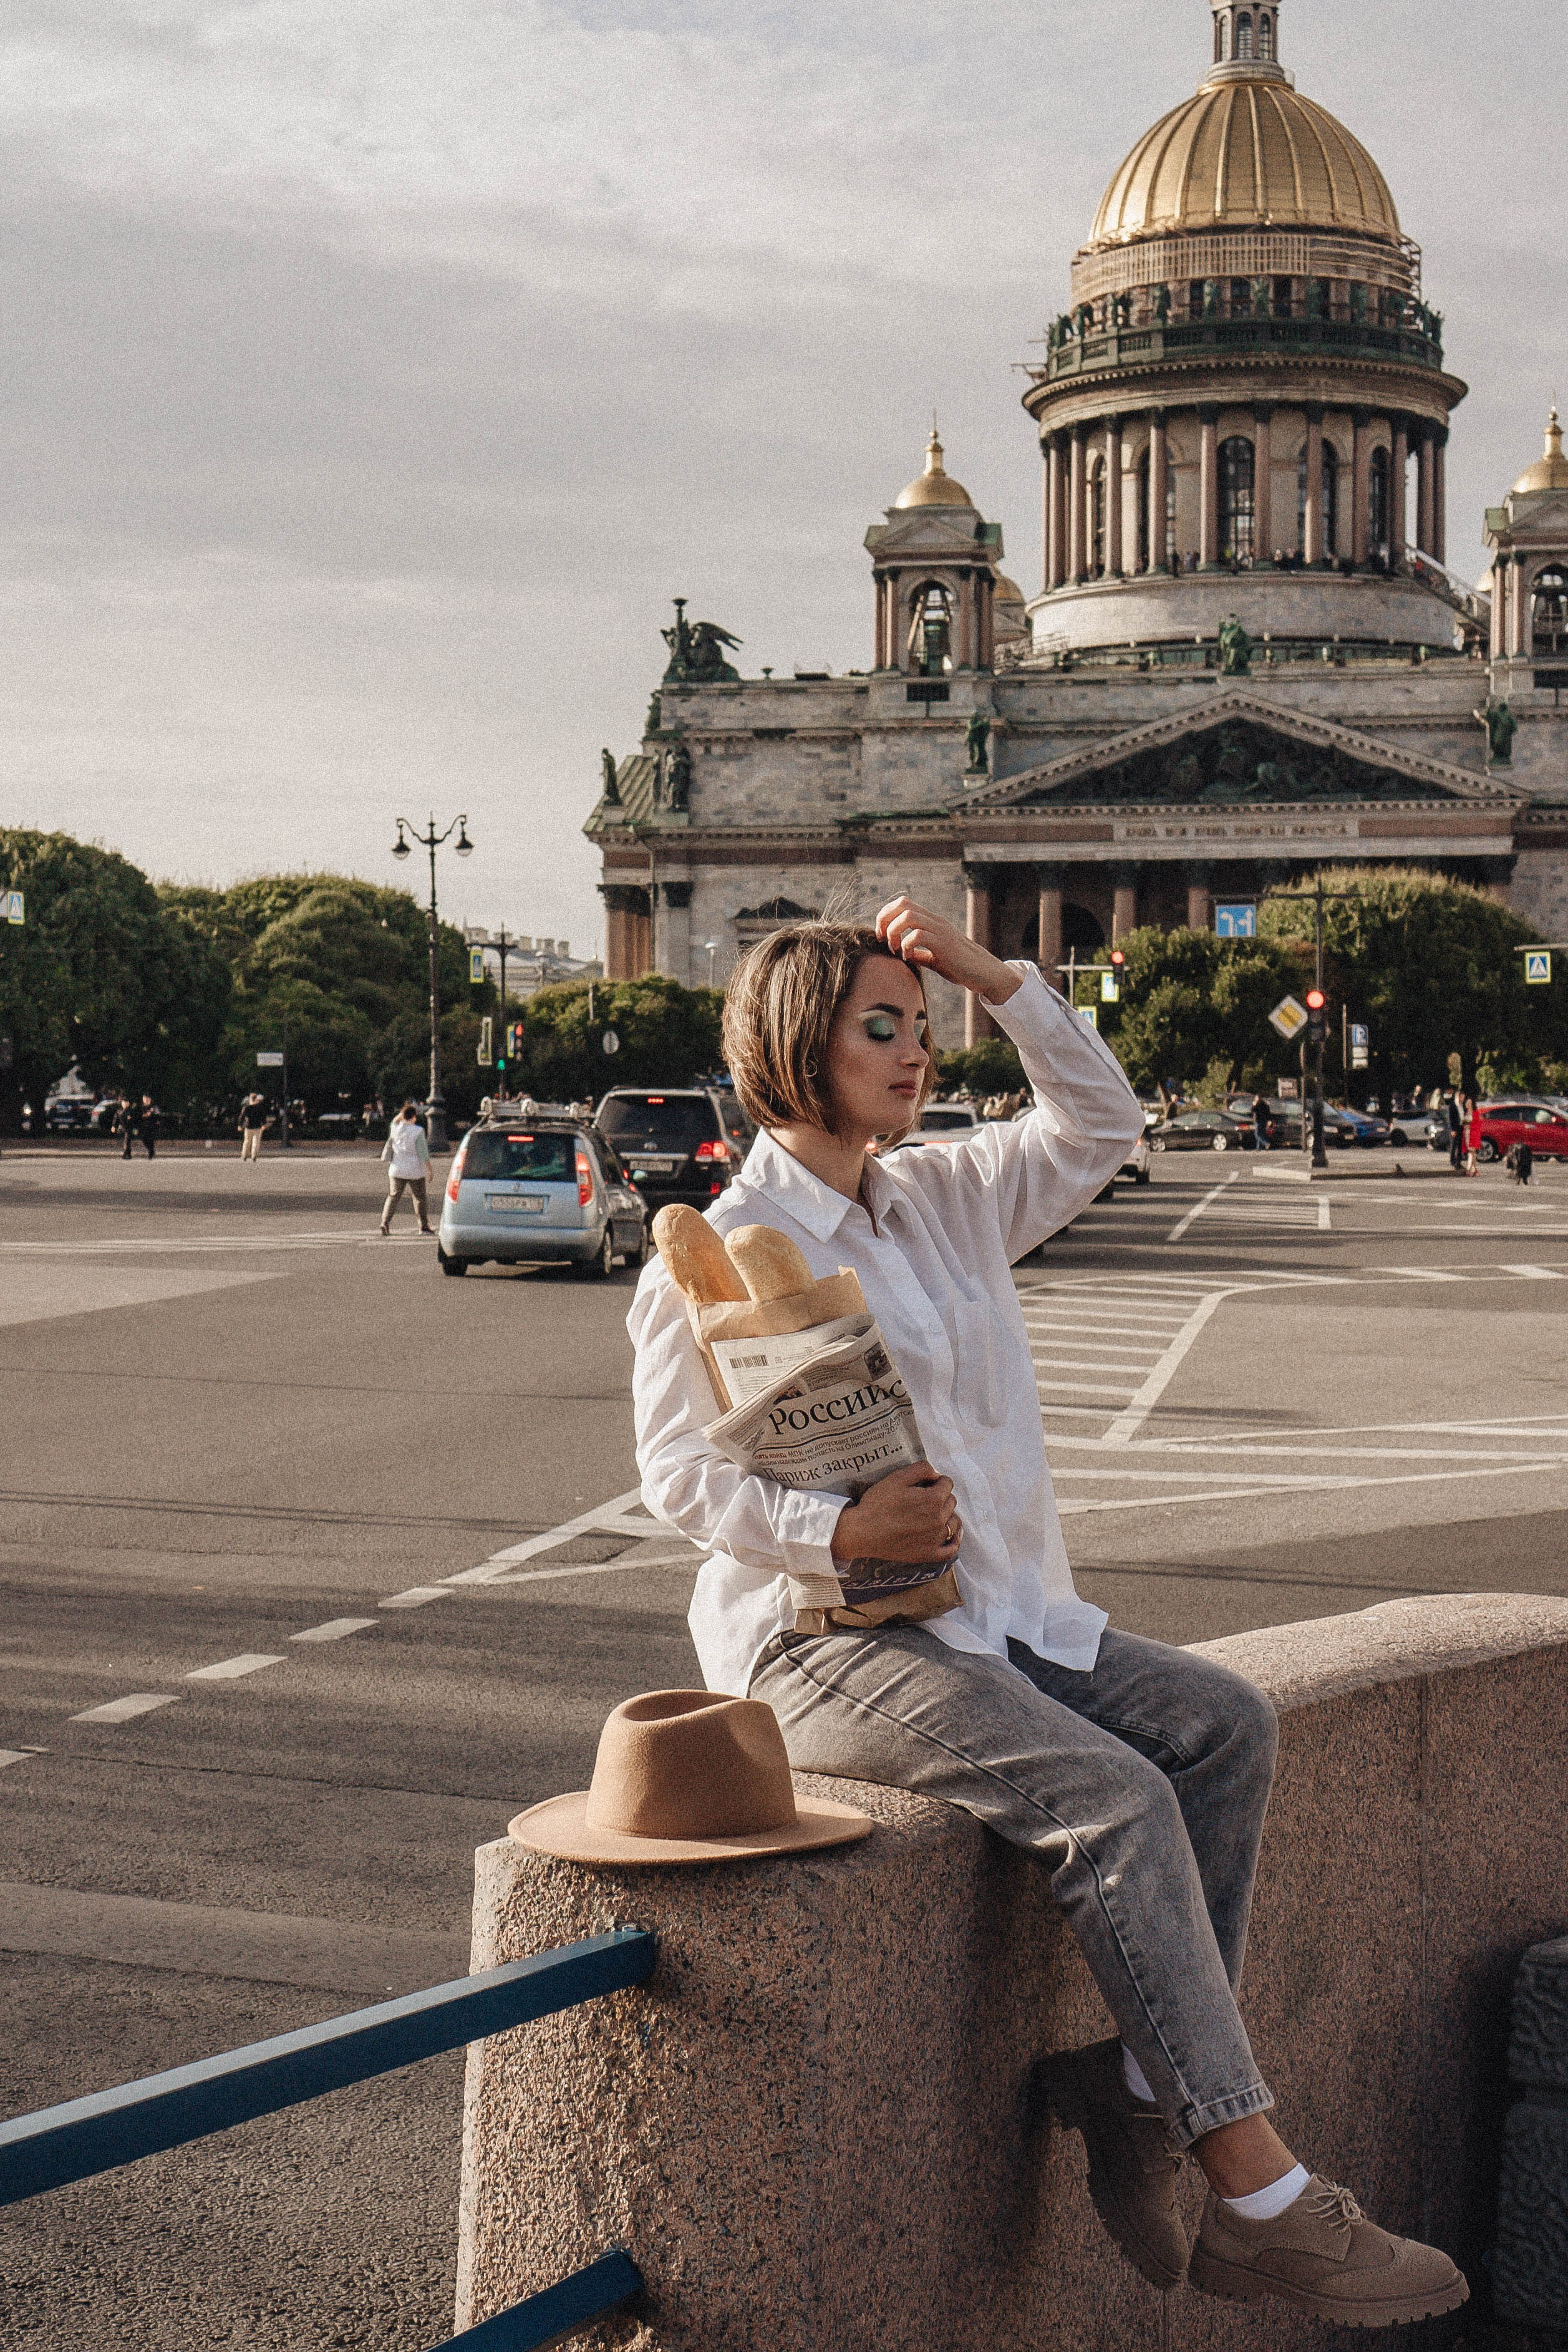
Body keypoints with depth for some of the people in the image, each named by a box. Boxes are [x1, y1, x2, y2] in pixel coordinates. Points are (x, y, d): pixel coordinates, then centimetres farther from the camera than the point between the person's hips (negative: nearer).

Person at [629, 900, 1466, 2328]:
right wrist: (842, 1529, -27)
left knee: (1224, 1723, -12)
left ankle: (1132, 2101, -11)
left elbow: (1102, 1126, 19)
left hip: (996, 1616, 8)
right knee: (1111, 1795, -27)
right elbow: (681, 1473, -11)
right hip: (824, 1638, -8)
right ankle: (1259, 2196, -24)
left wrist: (991, 977, 8)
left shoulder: (946, 1199, 15)